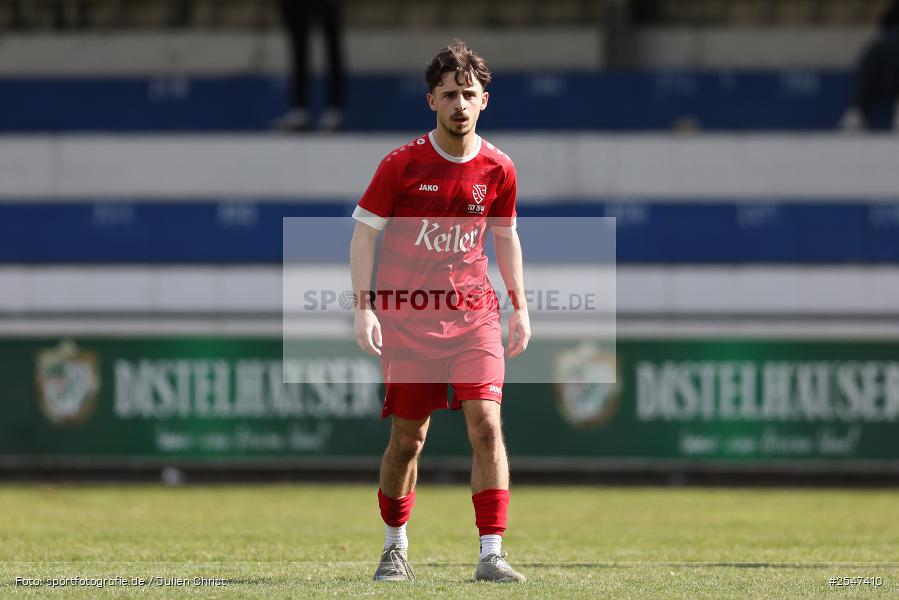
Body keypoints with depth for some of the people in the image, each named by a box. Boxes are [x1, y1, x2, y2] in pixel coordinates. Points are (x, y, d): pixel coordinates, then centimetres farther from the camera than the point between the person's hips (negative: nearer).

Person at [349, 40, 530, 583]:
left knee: (486, 423, -15)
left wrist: (520, 306, 11)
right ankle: (396, 548, 24)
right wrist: (363, 307, -9)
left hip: (474, 314, 1)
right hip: (407, 316, -1)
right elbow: (364, 233, 0)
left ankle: (492, 554, -14)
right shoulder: (402, 164, -6)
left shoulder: (498, 169, 1)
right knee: (408, 437, 4)